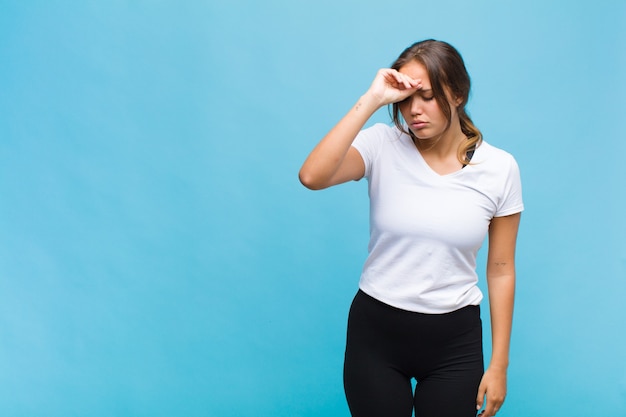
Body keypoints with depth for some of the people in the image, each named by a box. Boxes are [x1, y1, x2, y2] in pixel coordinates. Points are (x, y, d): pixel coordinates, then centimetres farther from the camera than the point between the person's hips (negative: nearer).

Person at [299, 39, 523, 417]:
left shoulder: (499, 168, -5)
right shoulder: (382, 146, -8)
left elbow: (501, 270, 0)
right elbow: (312, 176, -27)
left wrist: (499, 364, 2)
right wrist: (371, 100, -26)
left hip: (454, 342, 1)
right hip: (376, 332, 0)